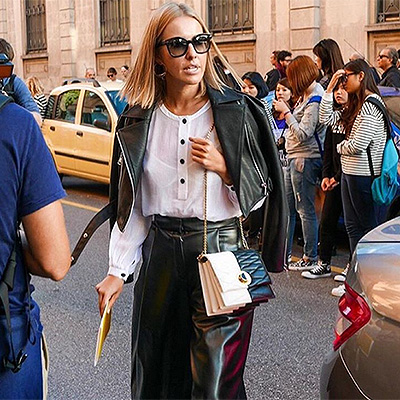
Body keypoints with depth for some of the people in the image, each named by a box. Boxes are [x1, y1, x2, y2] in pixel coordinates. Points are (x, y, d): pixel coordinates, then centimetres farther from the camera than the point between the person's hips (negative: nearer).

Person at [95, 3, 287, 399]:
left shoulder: (236, 111, -5)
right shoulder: (139, 121, 2)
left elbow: (257, 194, 2)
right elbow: (131, 206, 6)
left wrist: (224, 169, -17)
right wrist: (117, 271, 1)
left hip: (220, 246, -3)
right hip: (160, 251, 3)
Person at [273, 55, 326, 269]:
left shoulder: (315, 101, -17)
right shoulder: (305, 95, 12)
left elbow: (303, 134, -22)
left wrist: (286, 112, -16)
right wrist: (286, 111, 5)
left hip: (306, 160, -10)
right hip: (293, 157, 10)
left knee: (306, 210, -2)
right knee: (286, 208, 14)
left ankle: (310, 258, 7)